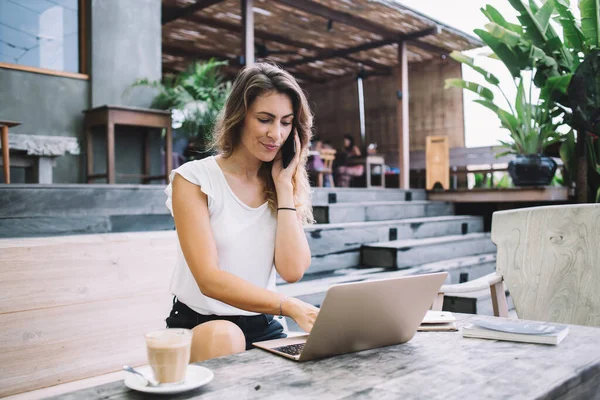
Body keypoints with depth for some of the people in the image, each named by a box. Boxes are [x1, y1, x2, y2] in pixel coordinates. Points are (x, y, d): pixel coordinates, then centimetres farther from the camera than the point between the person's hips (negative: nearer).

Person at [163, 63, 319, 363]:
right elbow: (209, 280, -18)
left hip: (263, 326, 3)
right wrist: (290, 307, -32)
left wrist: (283, 186, -9)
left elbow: (293, 270, -9)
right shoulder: (193, 179, -7)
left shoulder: (286, 185, 6)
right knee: (223, 337, -35)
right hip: (198, 325, -2)